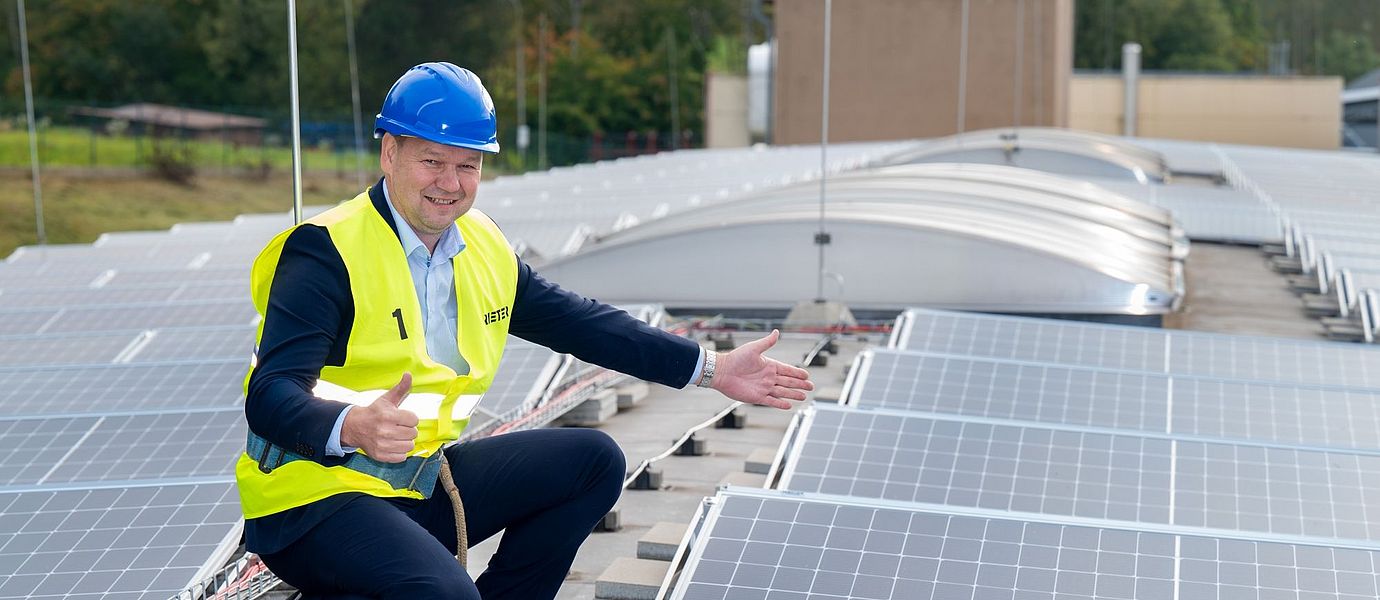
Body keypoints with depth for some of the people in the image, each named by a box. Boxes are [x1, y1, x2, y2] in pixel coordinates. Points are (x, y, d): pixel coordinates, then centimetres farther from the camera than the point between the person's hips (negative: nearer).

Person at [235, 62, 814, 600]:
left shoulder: (484, 249, 8)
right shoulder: (325, 252, -16)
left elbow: (580, 323, 12)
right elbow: (272, 397, -25)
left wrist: (712, 370, 7)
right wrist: (353, 429, -47)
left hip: (420, 480, 8)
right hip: (315, 498, -8)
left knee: (594, 460, 4)